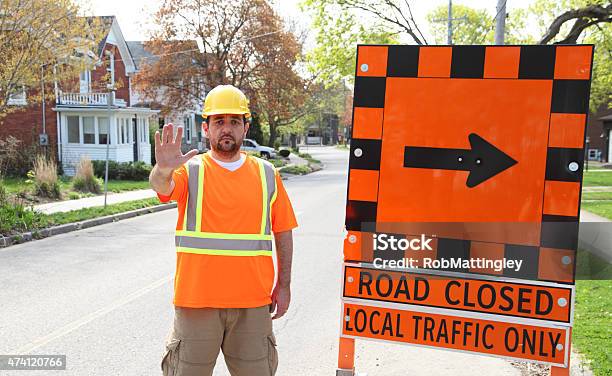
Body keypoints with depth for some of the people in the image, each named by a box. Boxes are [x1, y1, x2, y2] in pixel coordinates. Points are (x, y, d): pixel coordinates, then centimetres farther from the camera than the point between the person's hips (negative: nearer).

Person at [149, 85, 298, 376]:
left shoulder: (267, 174, 4)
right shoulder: (190, 169, -2)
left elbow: (283, 233, 8)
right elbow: (163, 187, -24)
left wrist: (283, 285, 6)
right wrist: (163, 172, -47)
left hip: (252, 299, 2)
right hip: (197, 298, -1)